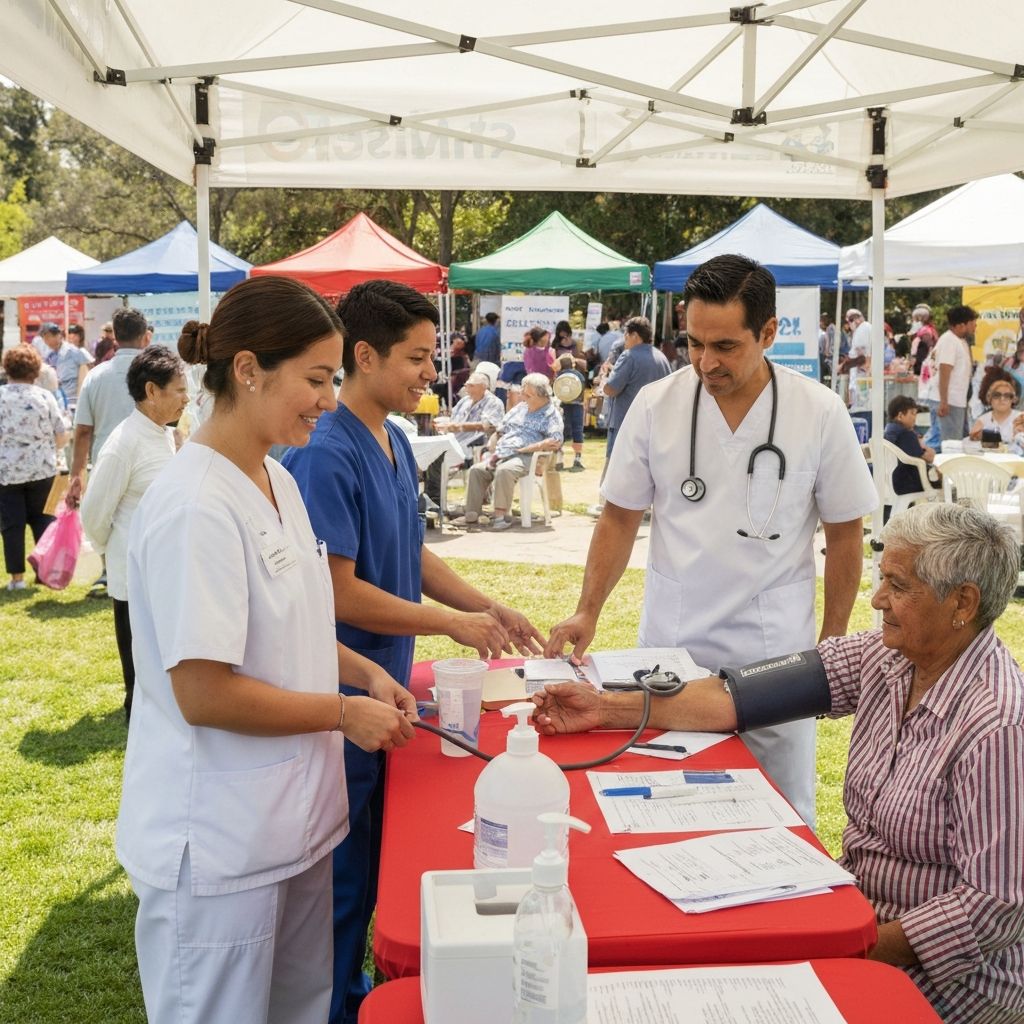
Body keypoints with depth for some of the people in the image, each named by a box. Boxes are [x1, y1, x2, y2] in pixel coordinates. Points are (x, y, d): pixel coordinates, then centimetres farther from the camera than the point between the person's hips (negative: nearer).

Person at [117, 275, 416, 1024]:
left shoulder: (276, 480, 5)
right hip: (218, 849, -8)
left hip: (293, 818, 9)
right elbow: (205, 694, -23)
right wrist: (345, 713, -14)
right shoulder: (196, 507, -23)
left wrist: (364, 672, 3)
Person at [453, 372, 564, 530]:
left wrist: (524, 449, -17)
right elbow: (501, 431, 27)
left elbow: (556, 442, -17)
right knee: (476, 469, -11)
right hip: (503, 455, 8)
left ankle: (501, 515, -27)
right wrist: (496, 451, 8)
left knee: (504, 470, -35)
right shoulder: (520, 407, 21)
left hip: (526, 457, -7)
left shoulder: (551, 414, -2)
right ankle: (472, 514, -10)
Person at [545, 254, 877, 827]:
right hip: (669, 650, 1)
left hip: (773, 655, -1)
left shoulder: (821, 413, -6)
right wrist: (588, 613, -6)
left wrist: (833, 643, 1)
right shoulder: (655, 404, -3)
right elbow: (621, 518, 4)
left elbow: (845, 533, 2)